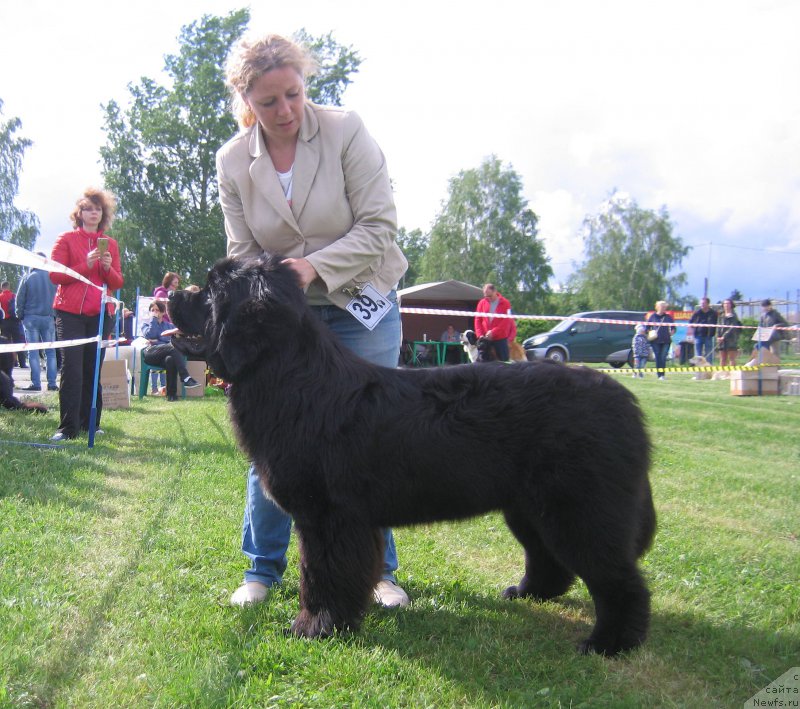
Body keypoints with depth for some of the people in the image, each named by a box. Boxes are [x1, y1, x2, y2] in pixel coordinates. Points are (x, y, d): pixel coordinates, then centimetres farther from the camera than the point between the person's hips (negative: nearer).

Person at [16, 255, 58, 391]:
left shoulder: (27, 277, -4)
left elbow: (20, 299, -1)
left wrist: (21, 316, 9)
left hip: (31, 317, -1)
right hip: (49, 318, 1)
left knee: (33, 352, 1)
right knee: (50, 351, 5)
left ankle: (36, 383, -3)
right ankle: (52, 383, 1)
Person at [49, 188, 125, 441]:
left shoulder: (110, 244, 14)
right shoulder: (66, 239, 6)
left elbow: (118, 283, 11)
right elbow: (55, 275, -4)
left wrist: (108, 268, -10)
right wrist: (86, 265, -15)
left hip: (100, 315, 3)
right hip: (70, 313, -3)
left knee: (93, 370, 3)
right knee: (72, 370, -10)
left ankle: (90, 423, 12)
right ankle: (68, 426, -9)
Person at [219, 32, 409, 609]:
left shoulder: (346, 131, -12)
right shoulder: (233, 161, -3)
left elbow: (379, 227, -14)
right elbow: (243, 252, 2)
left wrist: (315, 266, -25)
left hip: (361, 307, -2)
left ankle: (377, 569, 16)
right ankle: (264, 567, 18)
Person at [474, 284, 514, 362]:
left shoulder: (505, 303, -2)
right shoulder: (482, 303, 6)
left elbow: (506, 321, -9)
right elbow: (478, 320, 7)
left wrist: (493, 332, -16)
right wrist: (480, 334, -5)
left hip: (501, 338, -3)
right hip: (486, 338, 3)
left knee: (503, 360, -2)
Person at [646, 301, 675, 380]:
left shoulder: (668, 317, 10)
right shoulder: (653, 316, 7)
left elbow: (673, 327, 18)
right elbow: (647, 327, 12)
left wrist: (671, 333, 2)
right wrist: (650, 333, -2)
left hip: (666, 341, 0)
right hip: (655, 341, 0)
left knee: (663, 358, -7)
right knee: (657, 358, -2)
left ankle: (662, 374, -5)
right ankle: (659, 375, 3)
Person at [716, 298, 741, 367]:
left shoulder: (733, 316, -2)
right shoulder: (721, 316, 16)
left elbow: (733, 328, -10)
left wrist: (724, 336, -16)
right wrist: (718, 337, -1)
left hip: (731, 339, -6)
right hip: (722, 340, 6)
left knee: (731, 359, -5)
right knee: (722, 360, 7)